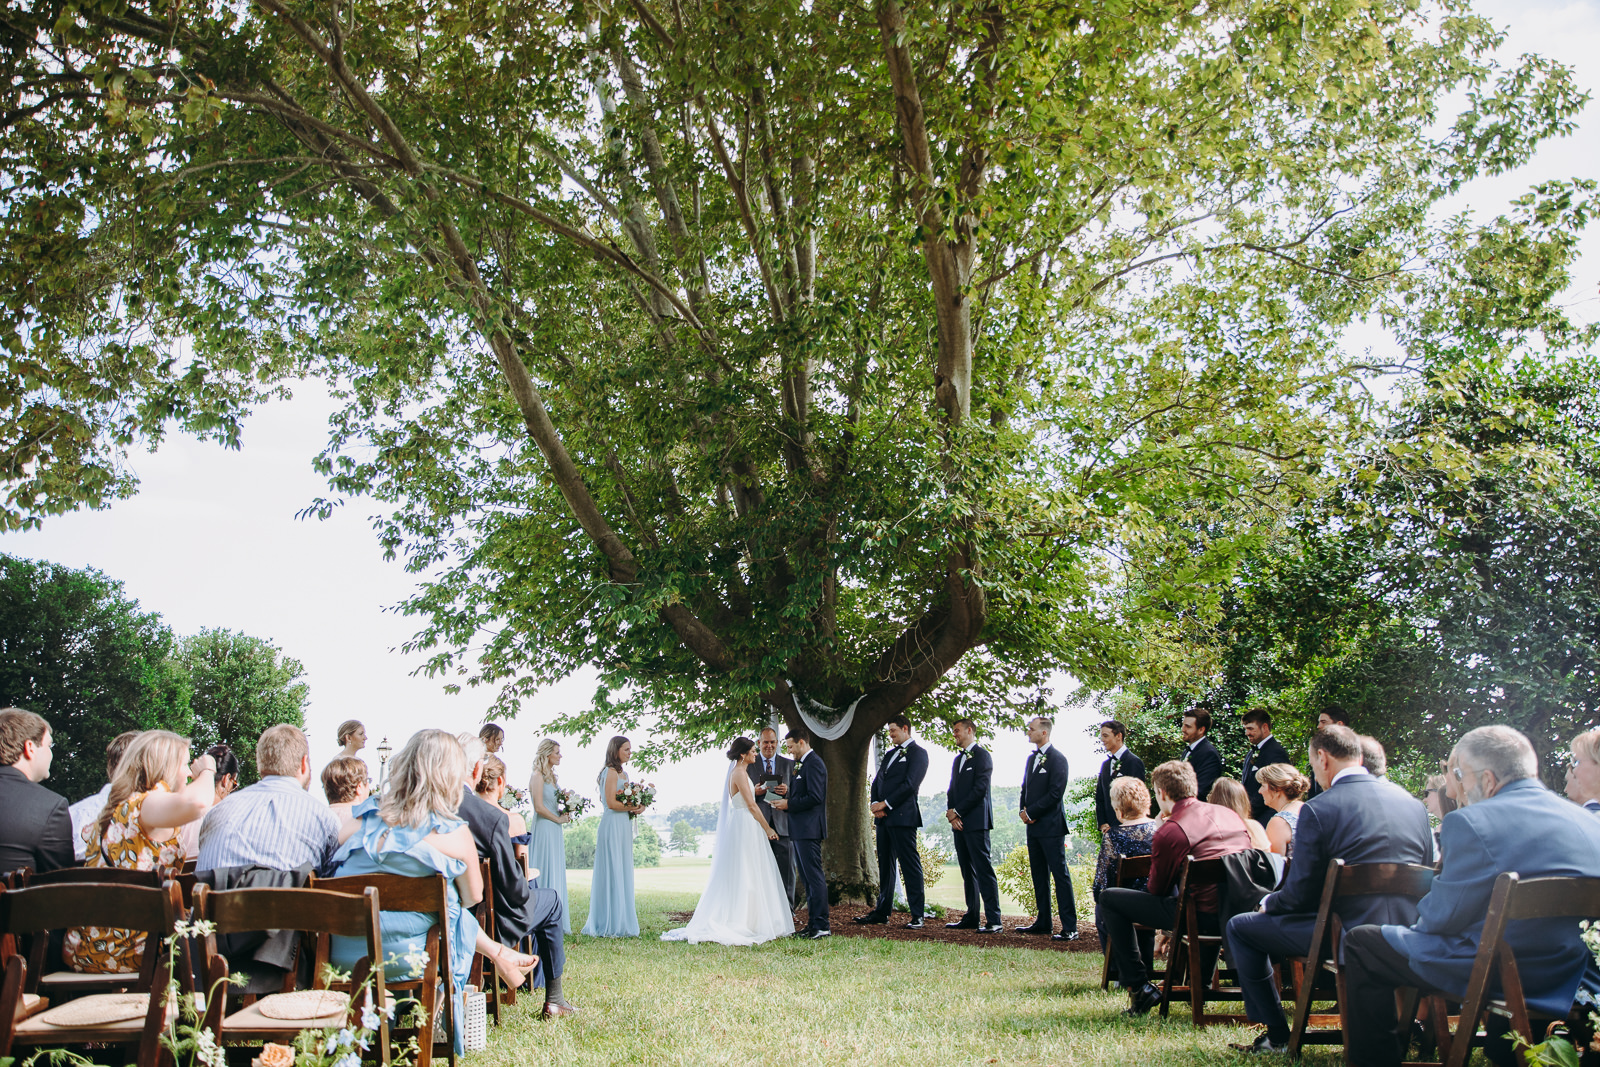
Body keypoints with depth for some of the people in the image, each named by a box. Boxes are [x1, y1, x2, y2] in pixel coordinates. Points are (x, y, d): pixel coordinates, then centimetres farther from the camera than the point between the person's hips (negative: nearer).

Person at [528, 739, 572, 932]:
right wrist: (558, 819, -9)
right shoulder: (538, 776, -11)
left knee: (556, 872, 9)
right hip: (544, 830, -9)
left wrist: (565, 814, 6)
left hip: (554, 830, 9)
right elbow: (539, 807, -17)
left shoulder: (551, 776, 15)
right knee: (545, 872, -7)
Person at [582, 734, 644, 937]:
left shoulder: (623, 773, 17)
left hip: (623, 826, 10)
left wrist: (636, 807, 1)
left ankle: (621, 923, 15)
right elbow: (611, 803, -18)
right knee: (613, 873, -6)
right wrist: (633, 808, -9)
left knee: (623, 873, 10)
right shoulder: (611, 772, -11)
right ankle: (611, 925, -2)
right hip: (613, 825, -10)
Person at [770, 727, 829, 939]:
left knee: (814, 877, -9)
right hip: (800, 830, 11)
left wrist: (788, 804, -15)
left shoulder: (814, 763, -13)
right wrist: (788, 792, 6)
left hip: (809, 829, -11)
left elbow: (815, 797, -21)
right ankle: (813, 924, 16)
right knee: (807, 878, 12)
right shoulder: (801, 764, 19)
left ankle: (821, 926, -8)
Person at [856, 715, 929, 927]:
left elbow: (910, 784, -13)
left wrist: (886, 804, -13)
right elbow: (877, 781, 18)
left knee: (910, 865, -6)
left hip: (903, 816, -8)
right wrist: (875, 803, -1)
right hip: (883, 817, 8)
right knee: (885, 865, 11)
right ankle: (882, 911, 16)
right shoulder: (890, 754, 22)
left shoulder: (917, 752, -3)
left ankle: (917, 915, -4)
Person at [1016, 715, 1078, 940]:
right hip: (1034, 826, 9)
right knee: (1038, 875, 12)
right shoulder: (1032, 757, 17)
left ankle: (1070, 927, -7)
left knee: (1060, 875, -8)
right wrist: (1024, 809, 4)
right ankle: (1043, 922, 19)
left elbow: (1055, 793, -16)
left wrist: (1032, 812, -12)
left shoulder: (1057, 759, -10)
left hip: (1051, 827, -9)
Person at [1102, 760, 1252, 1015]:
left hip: (1203, 917, -7)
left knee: (1109, 899, 3)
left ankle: (1139, 987, 6)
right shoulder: (1231, 815, 8)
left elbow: (1156, 889, -1)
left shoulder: (1168, 833, -13)